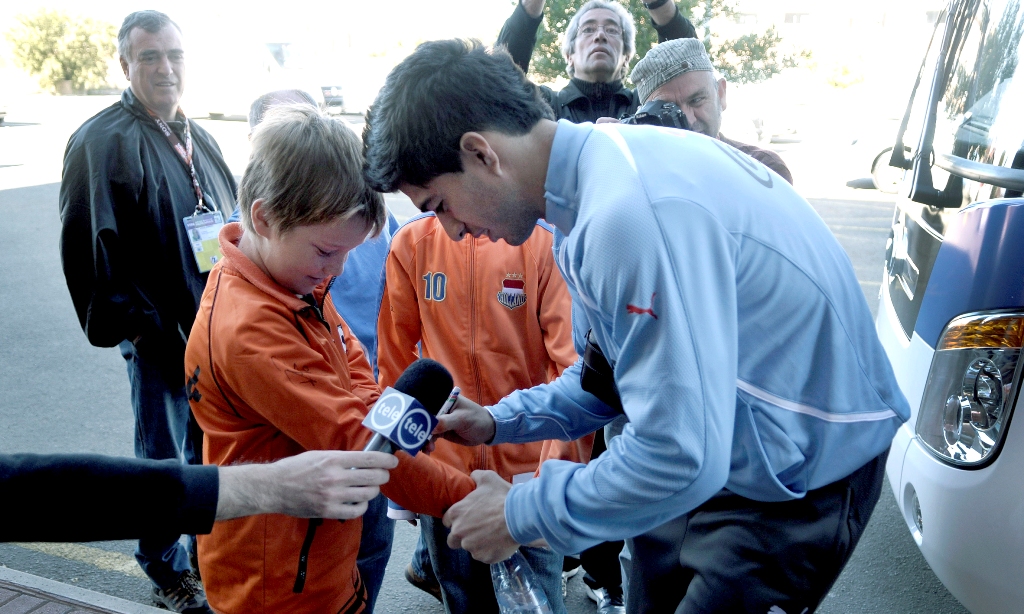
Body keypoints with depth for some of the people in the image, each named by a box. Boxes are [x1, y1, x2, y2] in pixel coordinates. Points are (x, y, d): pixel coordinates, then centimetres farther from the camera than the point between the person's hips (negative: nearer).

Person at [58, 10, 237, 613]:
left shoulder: (197, 138, 13)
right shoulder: (103, 141, -10)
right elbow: (93, 246, -14)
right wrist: (134, 325, -14)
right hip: (160, 336, -6)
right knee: (164, 455, 9)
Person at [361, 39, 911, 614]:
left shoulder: (629, 211, -31)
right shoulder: (618, 155, 0)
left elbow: (680, 456, -30)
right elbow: (620, 367, 11)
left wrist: (520, 515, -17)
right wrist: (498, 421, 7)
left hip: (801, 476, -8)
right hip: (723, 454, 9)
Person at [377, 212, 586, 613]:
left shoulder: (544, 241, -9)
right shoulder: (411, 243, -1)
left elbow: (572, 358, -14)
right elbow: (395, 358, 5)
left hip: (529, 468, -1)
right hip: (442, 468, 2)